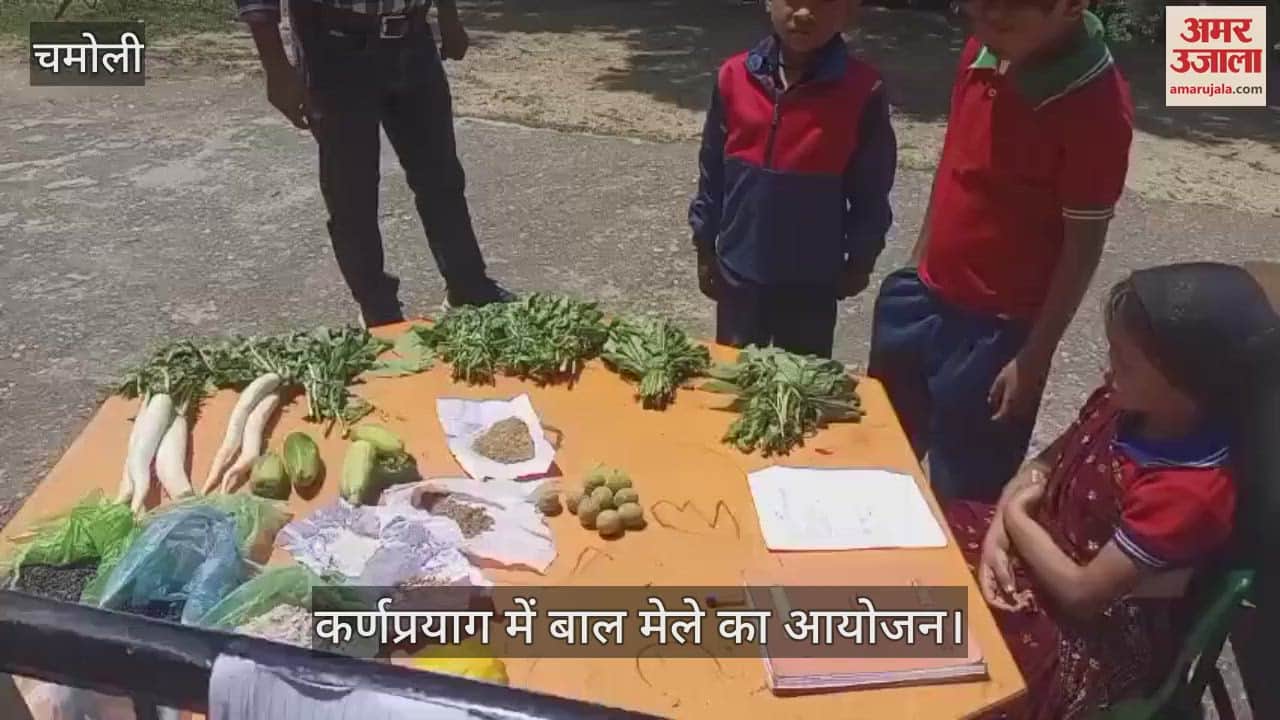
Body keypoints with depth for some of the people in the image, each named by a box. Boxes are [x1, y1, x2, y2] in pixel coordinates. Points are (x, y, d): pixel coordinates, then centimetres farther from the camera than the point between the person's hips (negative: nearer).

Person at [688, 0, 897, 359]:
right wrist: (705, 247, 7)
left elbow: (871, 191, -4)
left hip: (813, 280, -2)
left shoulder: (862, 91, -14)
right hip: (739, 272, 2)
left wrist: (860, 259, 1)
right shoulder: (734, 76, -7)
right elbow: (712, 172, 2)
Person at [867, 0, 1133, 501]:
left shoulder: (1097, 107, -22)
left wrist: (1034, 357, -12)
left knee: (963, 496, 9)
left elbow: (1083, 245, -16)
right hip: (922, 294, 7)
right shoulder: (983, 53, -3)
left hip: (997, 328, -6)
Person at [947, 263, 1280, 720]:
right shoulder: (1124, 403, -10)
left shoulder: (1191, 491, -32)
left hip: (1095, 637, -7)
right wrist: (998, 535, -11)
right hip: (1041, 548, 7)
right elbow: (1044, 467, 5)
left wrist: (1017, 517, -11)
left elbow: (1081, 591, -25)